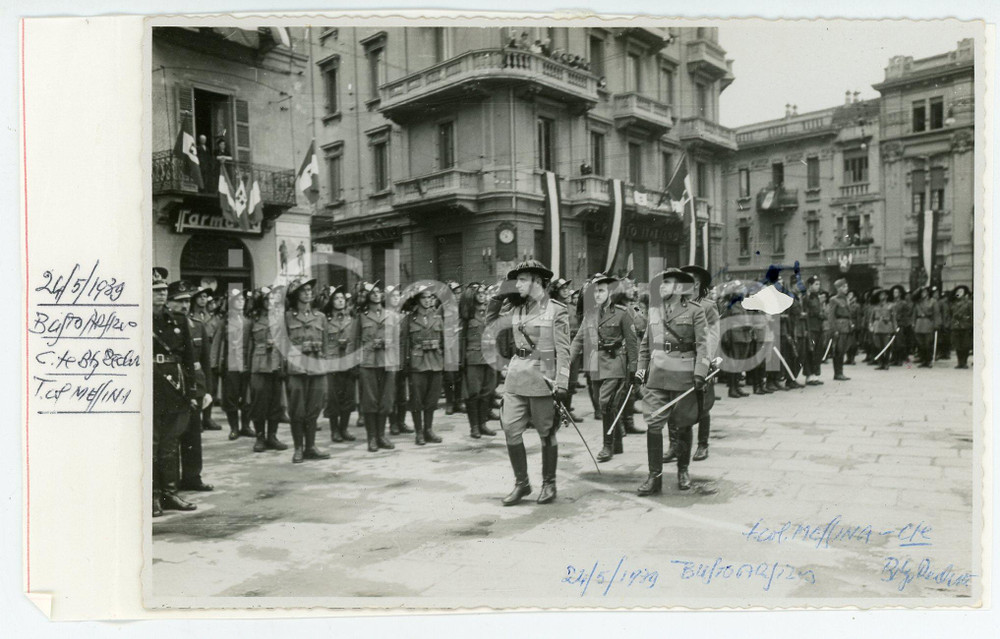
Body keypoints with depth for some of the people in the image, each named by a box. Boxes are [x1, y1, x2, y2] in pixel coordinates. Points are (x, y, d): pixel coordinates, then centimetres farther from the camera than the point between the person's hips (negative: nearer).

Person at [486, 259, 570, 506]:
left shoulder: (556, 310, -6)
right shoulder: (516, 309, 10)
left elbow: (563, 351, -10)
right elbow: (491, 326, 16)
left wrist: (562, 384, -16)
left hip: (541, 377, -5)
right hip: (516, 375, 5)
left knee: (546, 434, 6)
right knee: (510, 430, 1)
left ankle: (548, 484, 21)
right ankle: (521, 483, 15)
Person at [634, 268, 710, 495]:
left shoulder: (695, 311, 0)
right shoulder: (655, 311, 12)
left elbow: (702, 344, -5)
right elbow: (646, 343, 19)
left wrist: (700, 373, -14)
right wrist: (641, 368, 10)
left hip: (683, 375, -3)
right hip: (657, 375, 3)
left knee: (682, 425, 7)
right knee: (653, 424, -4)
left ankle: (683, 471, 27)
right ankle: (654, 476, 2)